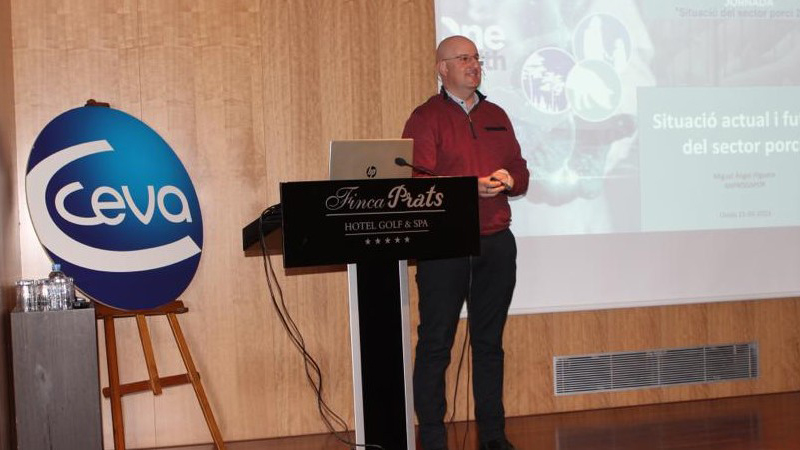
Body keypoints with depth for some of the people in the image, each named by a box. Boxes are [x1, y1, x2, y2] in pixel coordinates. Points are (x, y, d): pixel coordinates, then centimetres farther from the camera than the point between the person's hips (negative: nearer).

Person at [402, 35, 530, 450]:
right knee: (436, 342, -2)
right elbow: (417, 181, -12)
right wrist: (470, 187, -23)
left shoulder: (496, 116, 17)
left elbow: (521, 172, 17)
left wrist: (509, 179, -6)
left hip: (496, 242, 5)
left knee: (489, 340, 11)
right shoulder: (426, 117, -1)